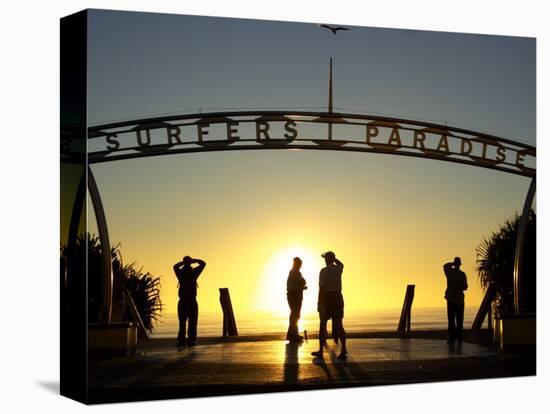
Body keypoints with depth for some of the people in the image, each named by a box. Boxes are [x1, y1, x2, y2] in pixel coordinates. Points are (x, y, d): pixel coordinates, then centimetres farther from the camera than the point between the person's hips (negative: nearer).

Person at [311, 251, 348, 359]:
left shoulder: (324, 271, -11)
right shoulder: (338, 269, 6)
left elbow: (322, 287, -17)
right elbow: (341, 264, 34)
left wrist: (319, 302, -14)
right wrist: (333, 257, 27)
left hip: (327, 297, -4)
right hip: (338, 297, 5)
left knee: (323, 324, 9)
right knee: (338, 324, 2)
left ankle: (321, 351, 15)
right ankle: (343, 349, -13)